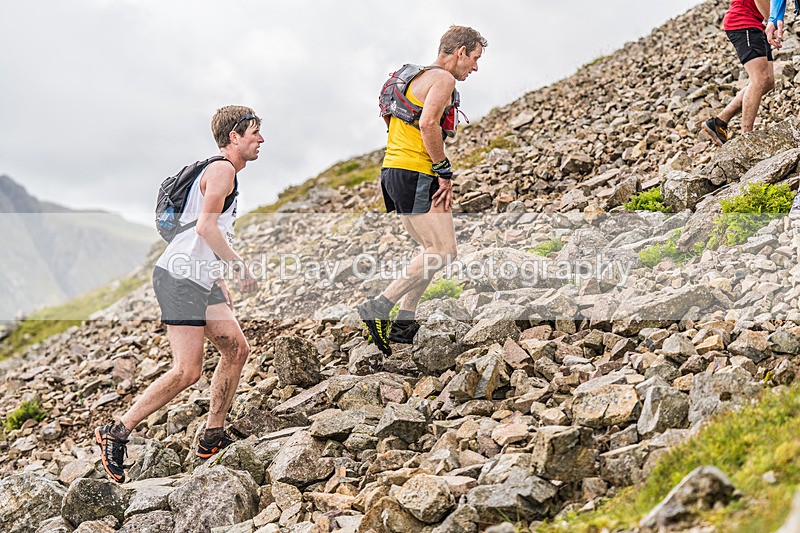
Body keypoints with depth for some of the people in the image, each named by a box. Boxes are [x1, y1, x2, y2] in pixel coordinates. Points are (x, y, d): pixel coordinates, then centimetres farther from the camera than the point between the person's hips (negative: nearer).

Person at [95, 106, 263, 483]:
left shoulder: (223, 173, 23)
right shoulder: (222, 170, -9)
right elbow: (206, 226, -21)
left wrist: (221, 284, 26)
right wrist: (239, 268, -15)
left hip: (200, 280, 11)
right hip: (178, 277, -11)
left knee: (236, 349, 8)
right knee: (188, 371, -13)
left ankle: (212, 439, 15)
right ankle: (116, 433, -4)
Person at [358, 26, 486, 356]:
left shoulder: (415, 77, 24)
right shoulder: (443, 79, -7)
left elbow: (391, 122, 25)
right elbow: (428, 124, -23)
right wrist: (445, 172, -16)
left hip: (393, 171, 10)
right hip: (416, 173, -10)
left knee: (433, 251, 14)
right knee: (443, 251, -11)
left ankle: (404, 323, 10)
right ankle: (379, 307, -13)